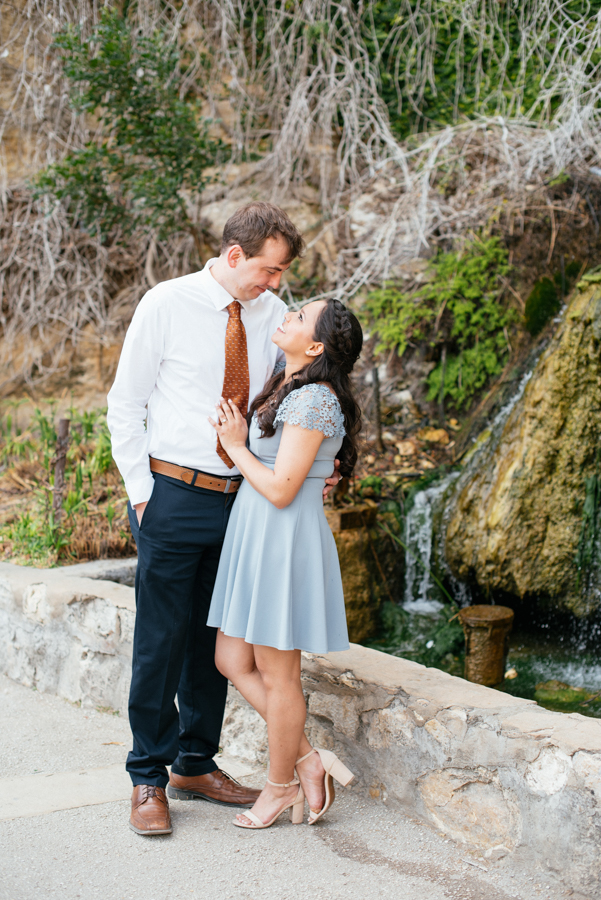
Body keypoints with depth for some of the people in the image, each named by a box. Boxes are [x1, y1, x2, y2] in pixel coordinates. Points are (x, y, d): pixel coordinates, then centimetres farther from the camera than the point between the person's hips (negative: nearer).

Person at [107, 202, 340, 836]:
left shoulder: (274, 315, 4)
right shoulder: (167, 304, -7)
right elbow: (125, 403, -2)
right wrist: (141, 492, -7)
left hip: (242, 498, 4)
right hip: (174, 496, -4)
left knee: (215, 639, 13)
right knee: (162, 639, 0)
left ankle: (196, 765, 28)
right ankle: (149, 779, 14)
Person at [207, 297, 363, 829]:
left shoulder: (314, 400, -19)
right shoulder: (288, 388, 11)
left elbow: (280, 489, -21)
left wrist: (236, 446, -10)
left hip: (285, 541, -10)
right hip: (254, 539, 10)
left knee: (277, 676, 5)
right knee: (232, 661, 12)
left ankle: (279, 786, 22)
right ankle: (308, 760, 21)